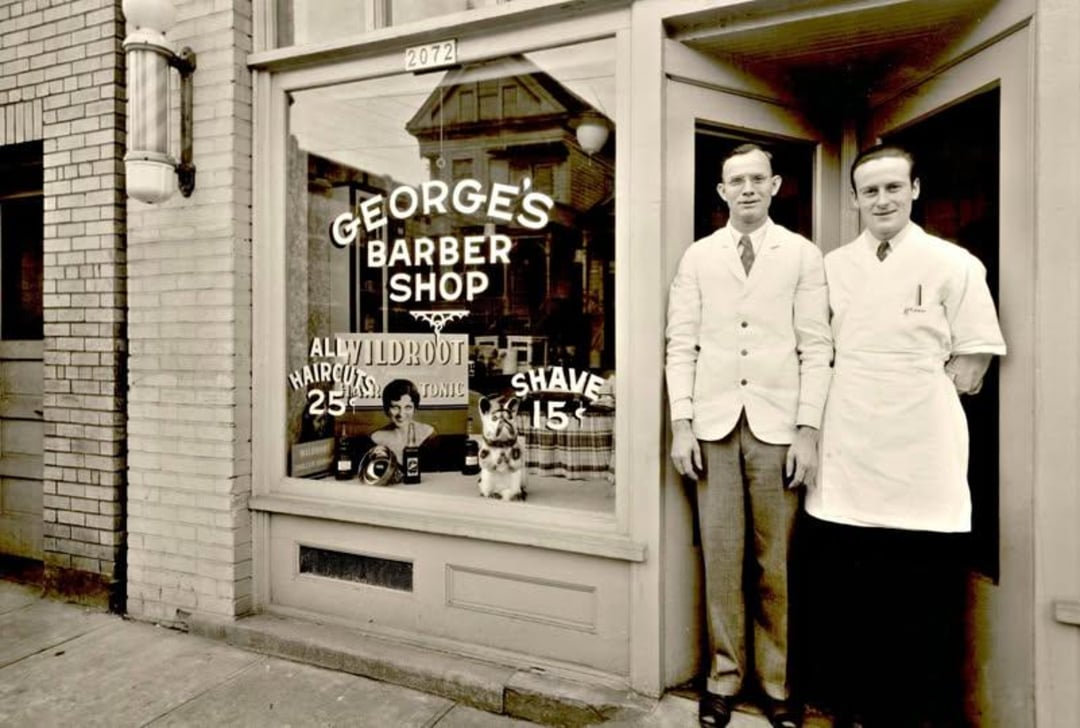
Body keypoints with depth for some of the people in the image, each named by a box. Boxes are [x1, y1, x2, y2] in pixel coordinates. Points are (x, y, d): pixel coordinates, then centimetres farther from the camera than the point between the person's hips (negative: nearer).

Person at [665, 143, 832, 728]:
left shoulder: (803, 255, 6)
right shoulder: (698, 256, 9)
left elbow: (815, 348, 2)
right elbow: (681, 344, 5)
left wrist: (808, 429, -5)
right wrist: (681, 423, -2)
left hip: (777, 426, -1)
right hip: (713, 424, 1)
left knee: (774, 561, 5)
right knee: (721, 556, 6)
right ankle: (724, 676, 22)